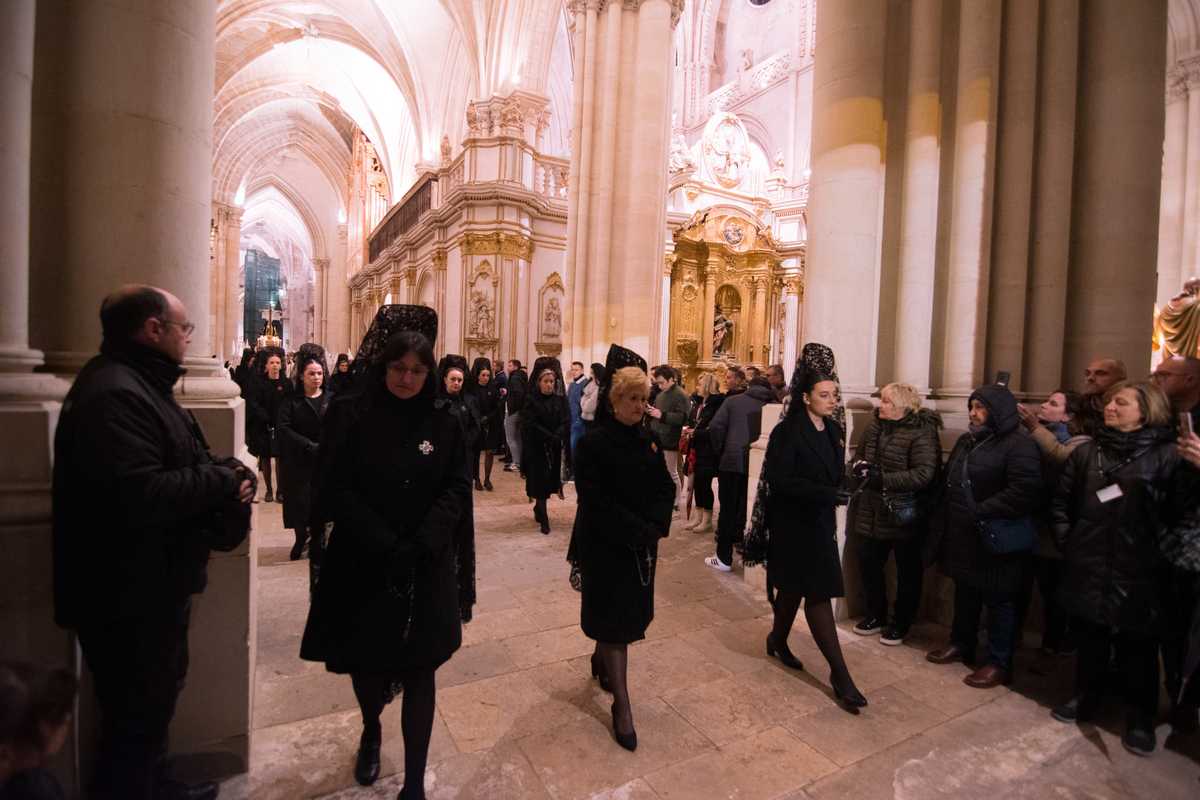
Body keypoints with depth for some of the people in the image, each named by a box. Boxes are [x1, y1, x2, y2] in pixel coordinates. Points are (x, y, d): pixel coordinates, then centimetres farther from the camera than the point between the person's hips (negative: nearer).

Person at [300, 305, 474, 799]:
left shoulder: (443, 421, -1)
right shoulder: (350, 415, -5)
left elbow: (457, 487, -4)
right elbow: (336, 487, -9)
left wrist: (422, 545, -16)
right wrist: (385, 545, -17)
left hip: (426, 568, 0)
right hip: (361, 564, 0)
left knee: (419, 671, 6)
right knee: (365, 661, 18)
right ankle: (371, 731, 50)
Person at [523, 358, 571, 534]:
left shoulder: (560, 399, 5)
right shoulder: (532, 400, -3)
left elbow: (566, 422, -3)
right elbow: (531, 424, -10)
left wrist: (557, 435, -21)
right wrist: (549, 436, -21)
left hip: (554, 447, 3)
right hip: (536, 447, -3)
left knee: (551, 479, 8)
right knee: (541, 479, -4)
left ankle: (538, 508, 29)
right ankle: (543, 518, 3)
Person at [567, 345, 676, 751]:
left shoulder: (649, 440, 3)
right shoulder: (593, 443, -15)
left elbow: (665, 487, 4)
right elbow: (596, 502, -20)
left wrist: (657, 526, -12)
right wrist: (640, 532, -19)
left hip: (643, 546, 6)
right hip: (606, 548, -6)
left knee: (631, 612, 20)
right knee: (616, 621, 3)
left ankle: (600, 659, 48)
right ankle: (621, 706, 18)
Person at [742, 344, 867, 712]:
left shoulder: (833, 430, 7)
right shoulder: (788, 431, -16)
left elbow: (835, 474, 14)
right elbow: (779, 480, -20)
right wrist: (824, 492, -25)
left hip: (821, 520, 8)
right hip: (795, 523, -7)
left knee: (794, 586, 20)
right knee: (818, 592, -3)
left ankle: (778, 640, 40)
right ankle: (838, 672, 8)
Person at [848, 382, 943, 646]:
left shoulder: (921, 434, -15)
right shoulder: (875, 425, 6)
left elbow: (924, 474, -24)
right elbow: (859, 453, 19)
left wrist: (884, 480, -25)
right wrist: (860, 467, -1)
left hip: (905, 515, -6)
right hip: (872, 512, 7)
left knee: (908, 570, 11)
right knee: (868, 564, 13)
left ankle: (901, 623, 29)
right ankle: (876, 615, 33)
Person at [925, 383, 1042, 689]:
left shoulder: (1019, 445, -14)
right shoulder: (967, 441, 13)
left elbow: (1024, 491, -26)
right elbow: (948, 480, 20)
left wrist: (981, 511, -25)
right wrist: (943, 521, 12)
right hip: (961, 537, 8)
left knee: (998, 601, 7)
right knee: (965, 593, 20)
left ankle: (999, 664, 22)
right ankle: (962, 644, 37)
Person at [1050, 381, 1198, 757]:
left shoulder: (1168, 456, -4)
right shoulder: (1087, 453, 6)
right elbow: (1062, 502, 12)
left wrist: (1161, 552, -9)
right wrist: (1067, 541, 6)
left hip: (1139, 574, -3)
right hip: (1088, 570, 3)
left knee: (1137, 646, 8)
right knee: (1090, 637, 16)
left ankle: (1140, 717, 26)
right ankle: (1087, 696, 34)